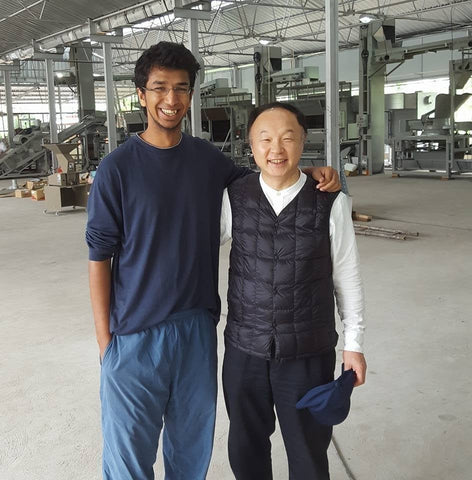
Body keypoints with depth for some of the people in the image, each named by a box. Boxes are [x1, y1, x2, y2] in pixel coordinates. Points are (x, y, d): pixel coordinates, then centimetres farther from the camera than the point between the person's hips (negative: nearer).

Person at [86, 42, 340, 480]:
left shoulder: (206, 158, 3)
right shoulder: (117, 168, -9)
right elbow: (99, 256, -7)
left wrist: (310, 173, -1)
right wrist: (104, 338, -8)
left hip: (197, 327, 4)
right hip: (135, 333, -3)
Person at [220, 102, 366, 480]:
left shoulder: (332, 203, -11)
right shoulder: (233, 199, -8)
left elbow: (347, 277, -2)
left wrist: (354, 343, 3)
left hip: (309, 353, -1)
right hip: (244, 350, 2)